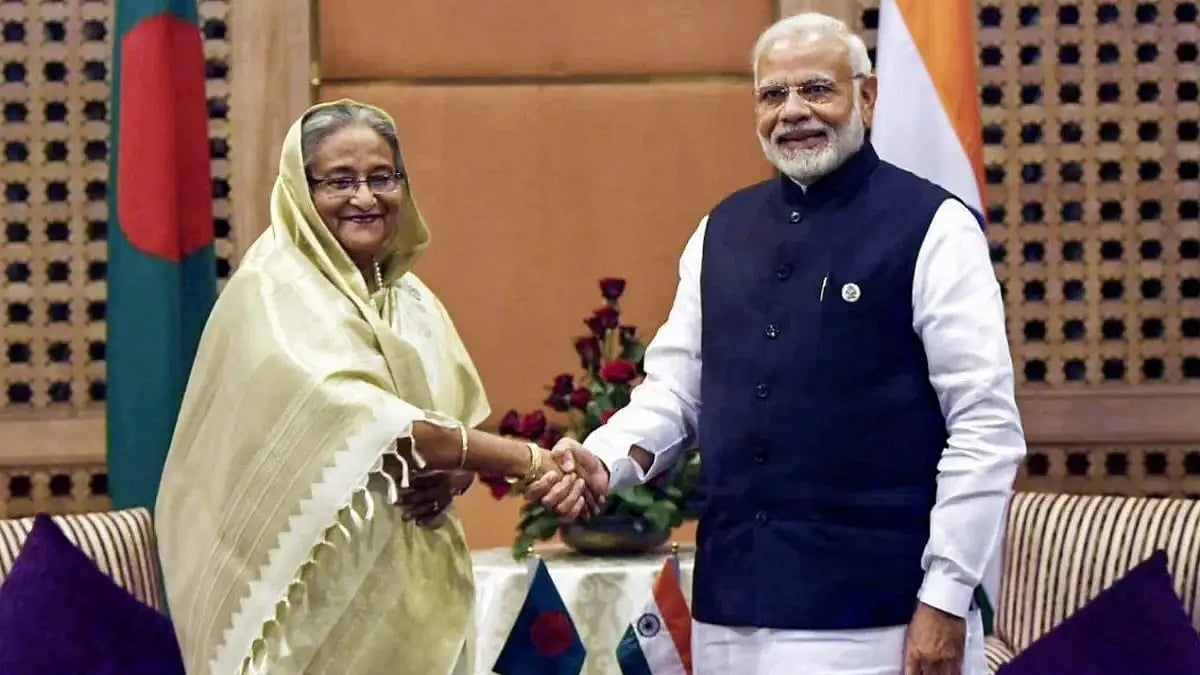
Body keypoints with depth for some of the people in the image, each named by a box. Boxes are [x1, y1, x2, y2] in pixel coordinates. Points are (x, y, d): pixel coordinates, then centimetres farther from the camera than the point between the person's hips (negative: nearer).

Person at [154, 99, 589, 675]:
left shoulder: (414, 301, 12)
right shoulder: (273, 296, -10)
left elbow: (464, 426, 17)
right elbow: (354, 418, -23)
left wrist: (449, 476, -7)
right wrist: (524, 459, -21)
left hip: (412, 593, 6)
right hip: (317, 597, -6)